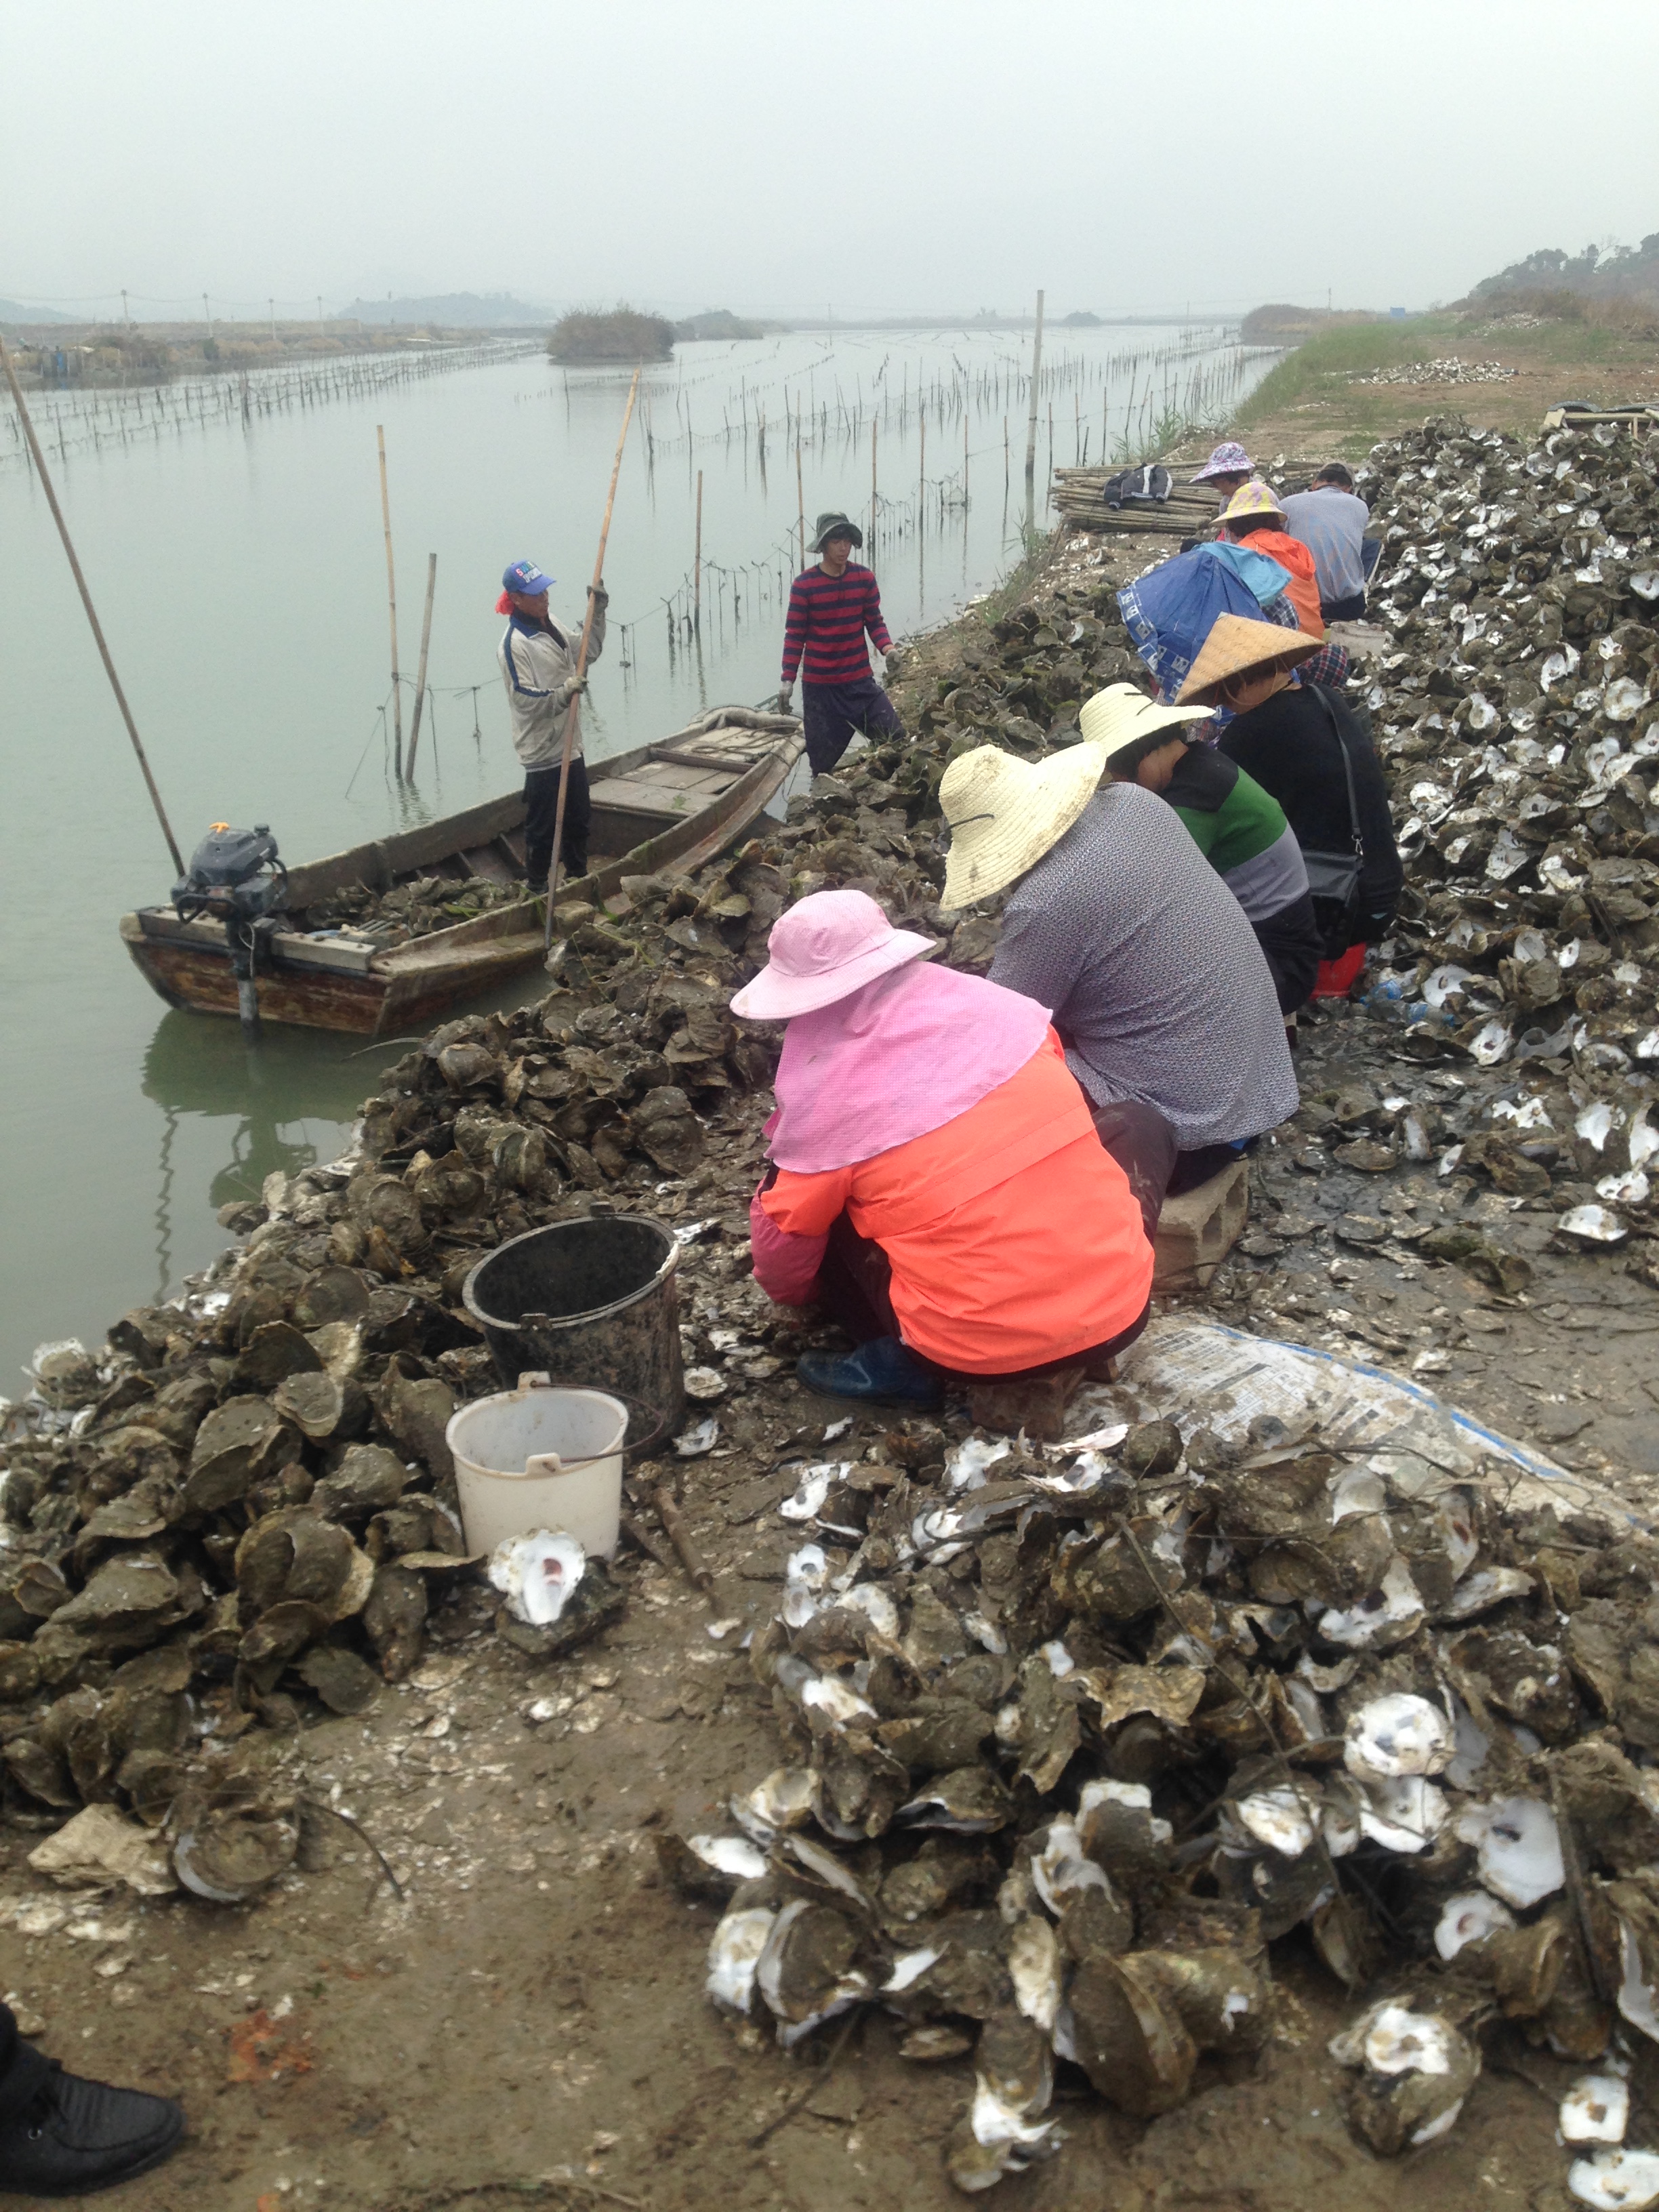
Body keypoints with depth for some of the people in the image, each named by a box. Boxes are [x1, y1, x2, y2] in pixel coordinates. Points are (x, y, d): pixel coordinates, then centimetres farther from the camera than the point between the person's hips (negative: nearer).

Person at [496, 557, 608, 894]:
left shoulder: (550, 625, 7)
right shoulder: (513, 644, -19)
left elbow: (589, 651, 19)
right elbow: (528, 702, -22)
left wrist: (598, 611, 8)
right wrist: (566, 691, -35)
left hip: (570, 745, 9)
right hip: (542, 752, -8)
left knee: (579, 818, 20)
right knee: (543, 828, 1)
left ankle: (579, 877, 36)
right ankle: (536, 888, 15)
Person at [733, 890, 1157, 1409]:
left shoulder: (827, 1093, -9)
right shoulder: (997, 1006, 2)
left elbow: (784, 1237, 5)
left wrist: (793, 1293, 29)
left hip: (984, 1353, -3)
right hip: (1123, 1309, 3)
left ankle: (899, 1363, 5)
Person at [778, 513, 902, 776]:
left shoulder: (864, 578, 0)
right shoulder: (804, 585, -8)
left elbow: (874, 622, 6)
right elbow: (795, 635, -4)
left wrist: (886, 648, -15)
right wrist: (788, 680, -11)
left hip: (860, 681, 3)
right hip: (819, 687, -2)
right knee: (824, 763, 3)